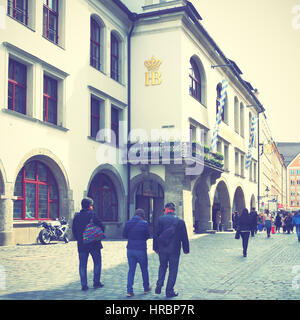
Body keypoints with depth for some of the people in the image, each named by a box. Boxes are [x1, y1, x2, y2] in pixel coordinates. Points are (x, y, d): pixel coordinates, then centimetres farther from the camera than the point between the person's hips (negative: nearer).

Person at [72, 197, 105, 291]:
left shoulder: (77, 216, 5)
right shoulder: (92, 214, -9)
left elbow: (73, 229, 9)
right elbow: (101, 226, -13)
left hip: (81, 244, 3)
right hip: (94, 244, -3)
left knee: (82, 265, 7)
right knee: (97, 263, 12)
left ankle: (84, 285, 5)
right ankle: (96, 282, 13)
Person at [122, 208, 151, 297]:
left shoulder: (128, 223, -1)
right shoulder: (144, 223, -11)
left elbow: (124, 235, 7)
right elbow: (147, 236, -2)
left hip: (130, 249, 3)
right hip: (141, 250, -3)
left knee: (131, 270, 8)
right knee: (144, 270, 15)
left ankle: (129, 290, 1)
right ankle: (146, 288, 29)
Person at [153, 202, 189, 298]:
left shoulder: (161, 219, -4)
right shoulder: (180, 221, -2)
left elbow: (156, 234, -2)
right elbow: (184, 237, 1)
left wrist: (155, 247, 7)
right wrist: (186, 249, 11)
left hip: (162, 249, 1)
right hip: (174, 250, -1)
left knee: (162, 267, 20)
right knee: (173, 270, 8)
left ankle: (159, 286, 8)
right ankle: (169, 291, 10)